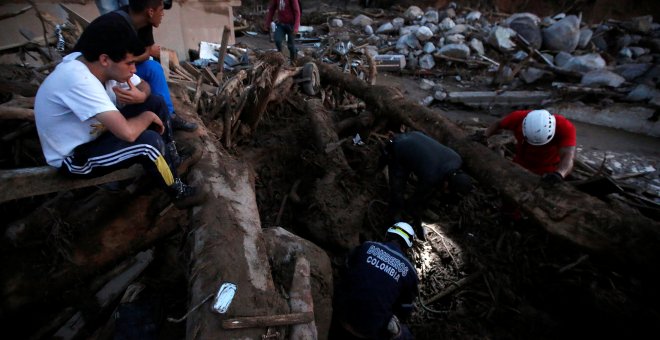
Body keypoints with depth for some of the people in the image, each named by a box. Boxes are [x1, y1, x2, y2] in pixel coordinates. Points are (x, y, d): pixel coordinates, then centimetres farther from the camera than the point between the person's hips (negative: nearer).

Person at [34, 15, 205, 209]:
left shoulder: (90, 63, -8)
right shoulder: (79, 80, -34)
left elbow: (145, 88, 4)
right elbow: (127, 132, -42)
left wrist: (140, 97, -20)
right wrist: (147, 116, -21)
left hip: (90, 134, 9)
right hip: (73, 157, -8)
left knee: (156, 103, -1)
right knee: (149, 141, -30)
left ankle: (170, 156, 14)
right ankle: (178, 193, -6)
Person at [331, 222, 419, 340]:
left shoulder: (367, 247, 1)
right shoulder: (409, 271, -2)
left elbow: (345, 274, 9)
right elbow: (405, 310, 7)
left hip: (343, 315, 2)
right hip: (373, 330, -2)